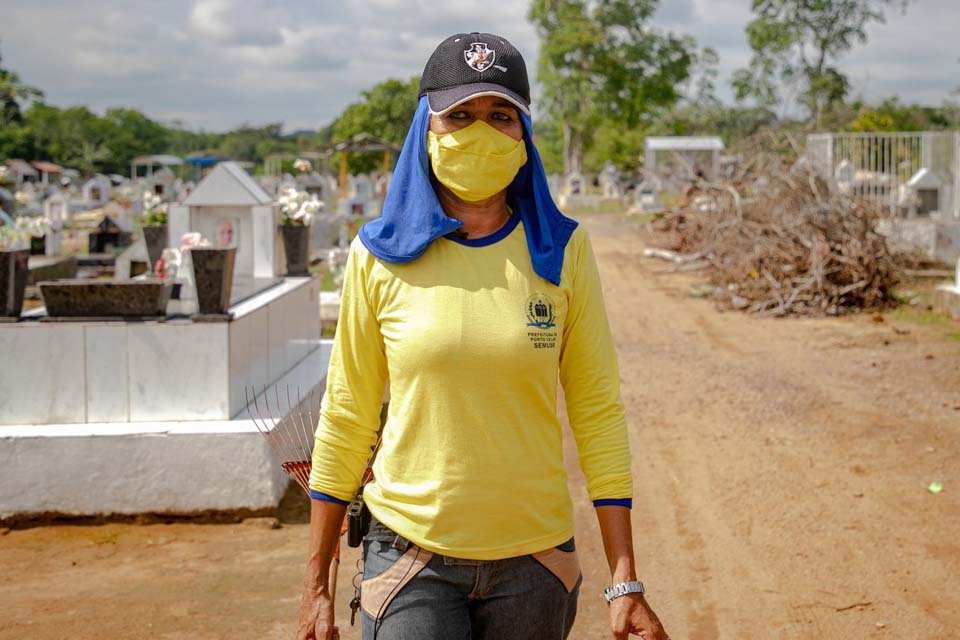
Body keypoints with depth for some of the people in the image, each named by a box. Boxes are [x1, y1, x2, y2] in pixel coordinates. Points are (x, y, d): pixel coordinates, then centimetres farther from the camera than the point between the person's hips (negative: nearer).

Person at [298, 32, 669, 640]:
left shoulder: (562, 251, -2)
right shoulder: (379, 256, -3)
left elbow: (598, 413, -1)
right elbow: (346, 418, 2)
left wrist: (625, 584, -4)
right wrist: (316, 585, 4)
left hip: (535, 558, 1)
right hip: (412, 554, -1)